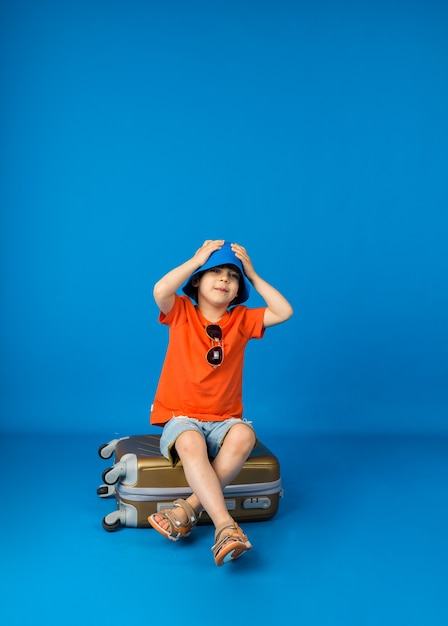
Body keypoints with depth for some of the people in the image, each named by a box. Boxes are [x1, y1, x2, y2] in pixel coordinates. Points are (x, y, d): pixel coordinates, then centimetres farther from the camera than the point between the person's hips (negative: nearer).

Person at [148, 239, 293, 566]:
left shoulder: (241, 320, 8)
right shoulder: (182, 313, 1)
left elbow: (284, 312, -2)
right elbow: (160, 290, -20)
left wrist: (252, 273, 0)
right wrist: (197, 259, -11)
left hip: (224, 421, 3)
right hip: (181, 418, -2)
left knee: (245, 435, -33)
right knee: (191, 443, -38)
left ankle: (190, 508, -30)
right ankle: (226, 527, -43)